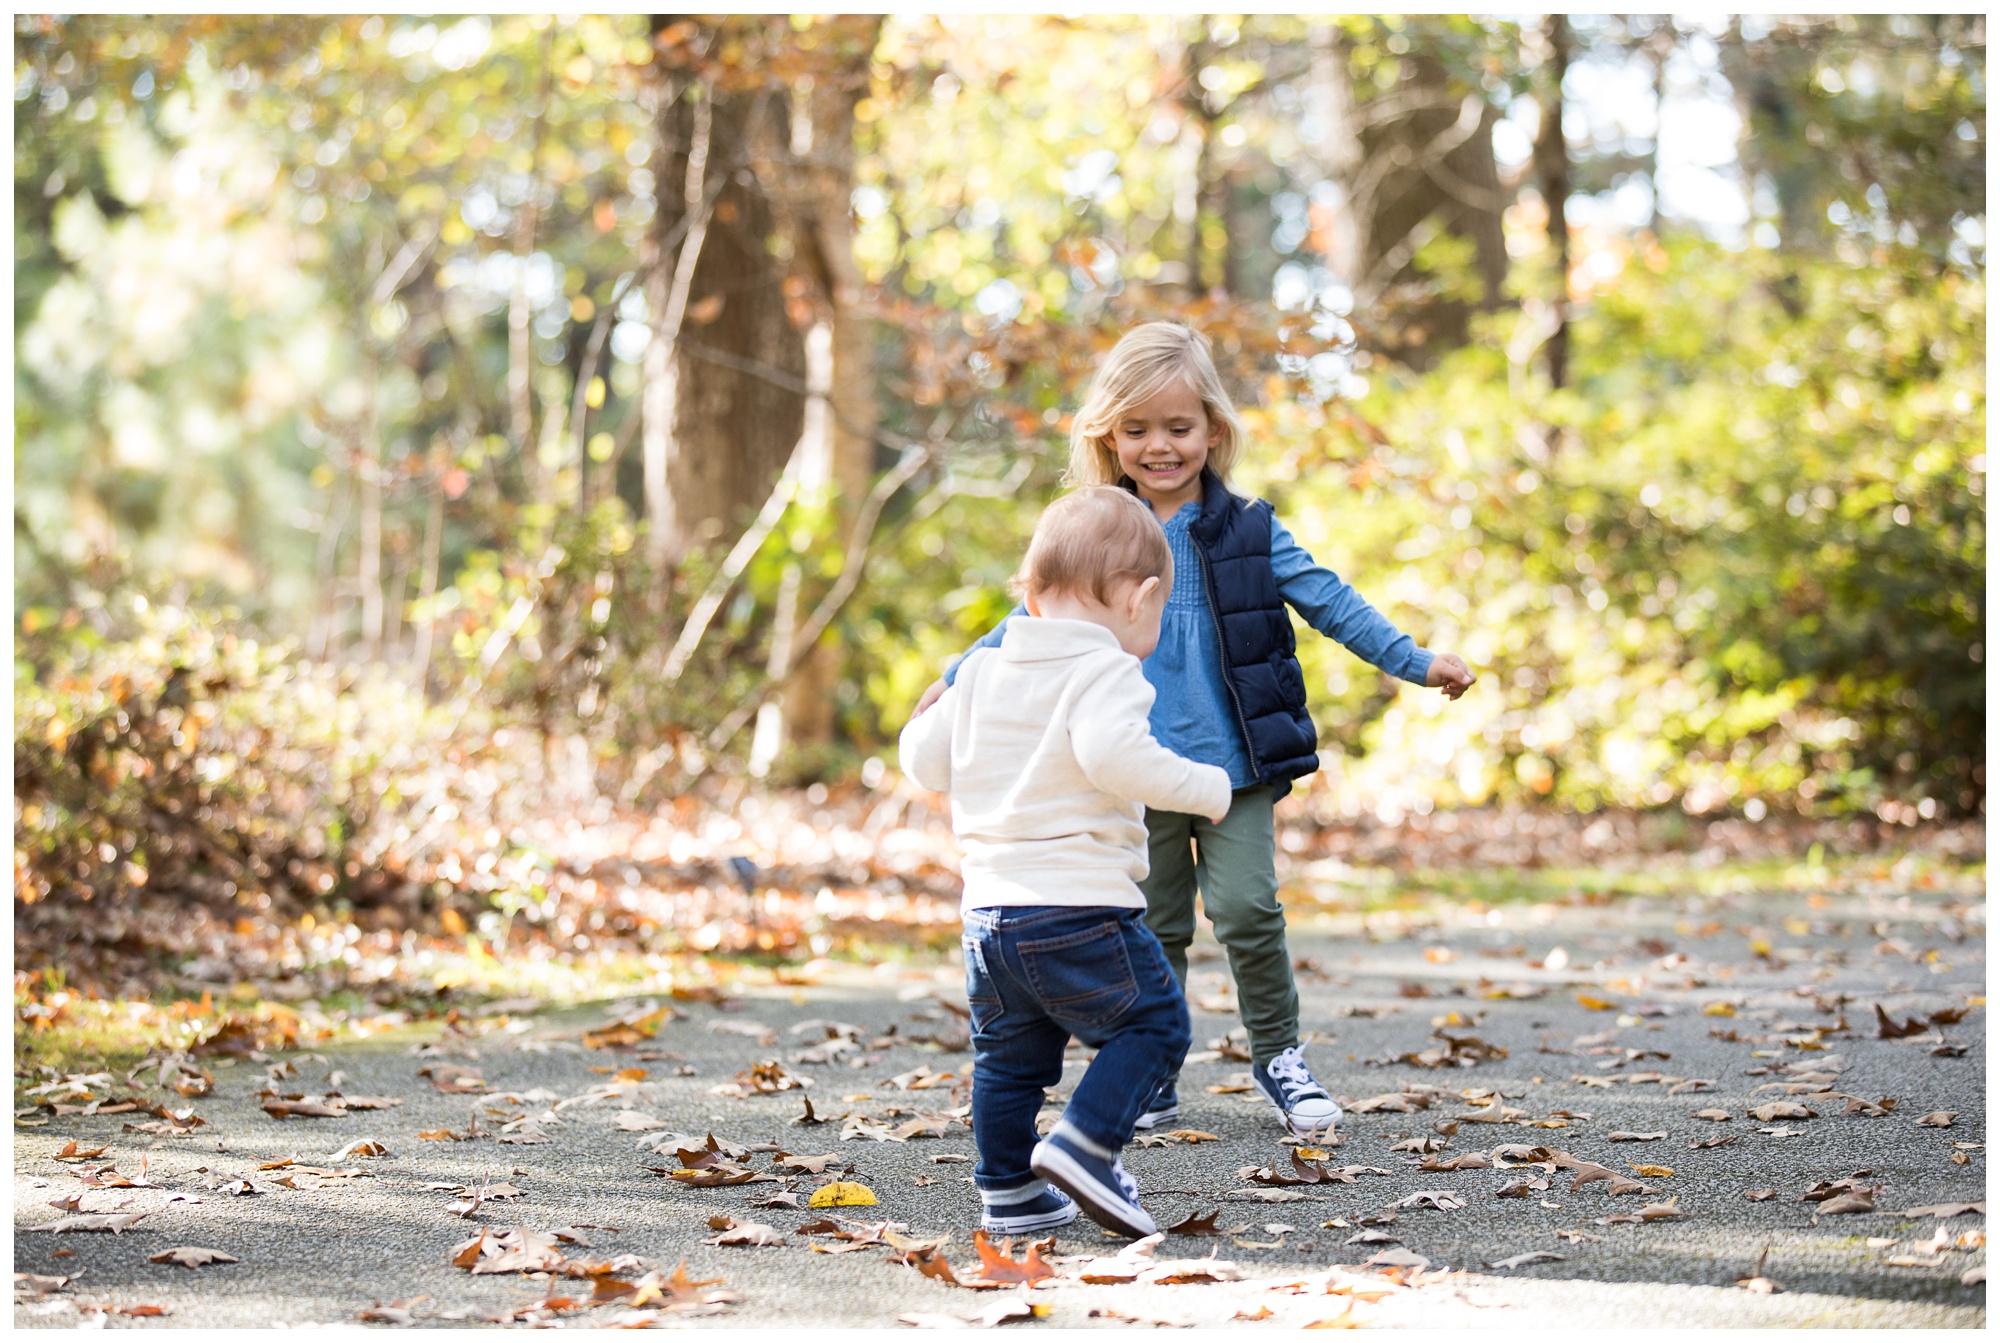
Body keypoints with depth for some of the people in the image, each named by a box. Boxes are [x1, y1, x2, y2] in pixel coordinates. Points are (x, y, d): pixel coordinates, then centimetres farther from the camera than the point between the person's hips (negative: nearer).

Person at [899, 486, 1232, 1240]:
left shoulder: (980, 671, 12)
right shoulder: (1104, 671, -10)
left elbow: (923, 759, 16)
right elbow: (1114, 755, -28)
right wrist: (1204, 788, -16)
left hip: (990, 911, 7)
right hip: (1081, 909, -7)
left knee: (1009, 1057, 17)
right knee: (1153, 1024, 6)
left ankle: (1007, 1192, 21)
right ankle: (1084, 1144, -8)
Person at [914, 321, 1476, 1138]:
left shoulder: (1248, 533, 0)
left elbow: (1327, 601, 2)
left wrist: (1415, 662, -3)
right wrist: (958, 679, 6)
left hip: (1236, 768, -1)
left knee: (1246, 909, -9)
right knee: (1154, 928, 6)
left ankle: (1278, 1055, 10)